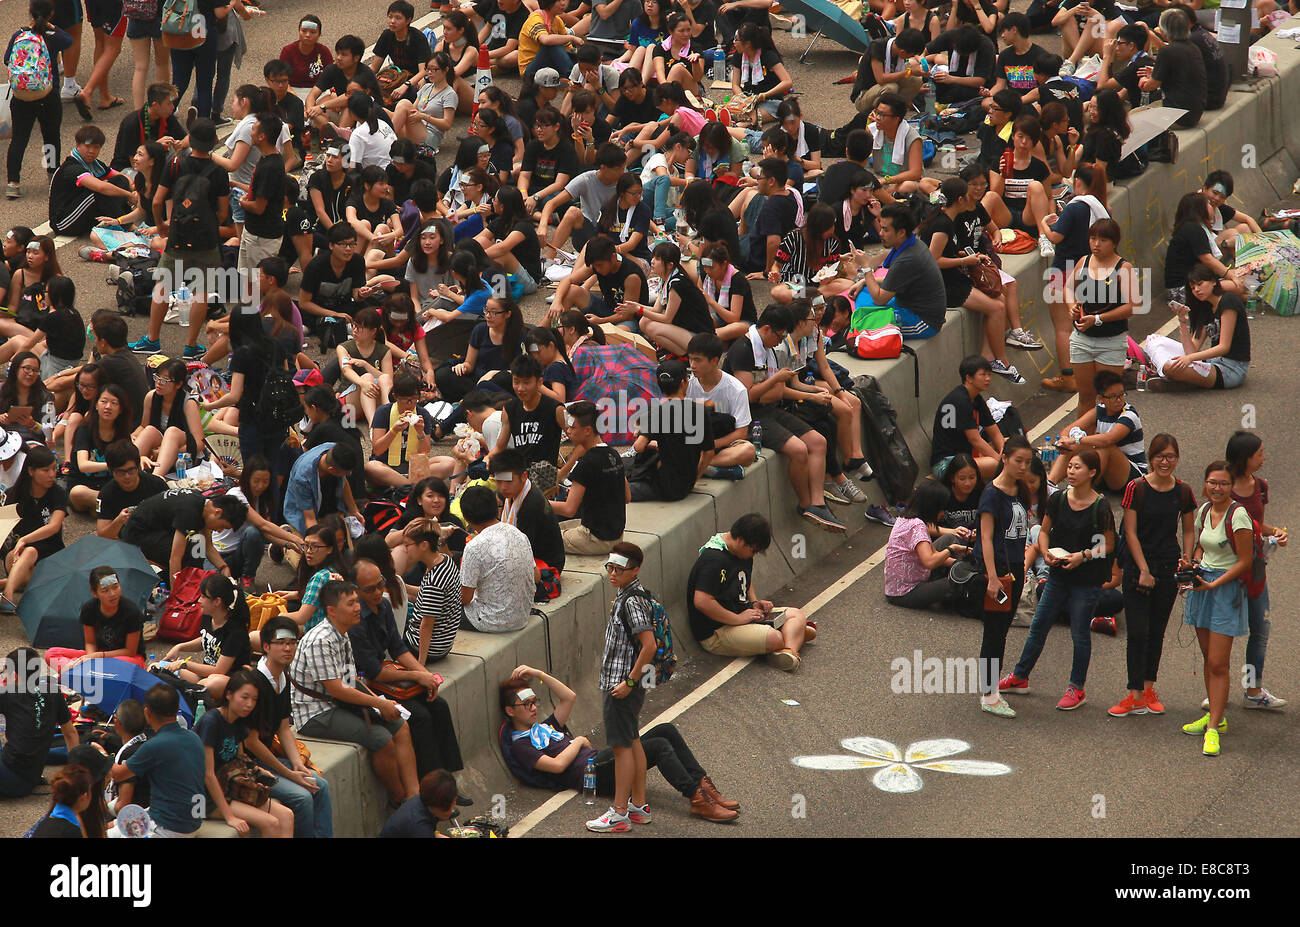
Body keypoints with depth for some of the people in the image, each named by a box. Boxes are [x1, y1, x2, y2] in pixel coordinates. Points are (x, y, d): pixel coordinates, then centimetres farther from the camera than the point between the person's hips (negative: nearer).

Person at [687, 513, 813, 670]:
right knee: (774, 638, -32)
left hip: (742, 614, 11)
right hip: (717, 632, -11)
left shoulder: (743, 552, 8)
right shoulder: (714, 560, -23)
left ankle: (789, 650, -29)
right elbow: (701, 602, -31)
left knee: (796, 615, -3)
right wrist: (738, 619, -24)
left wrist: (754, 602, 11)